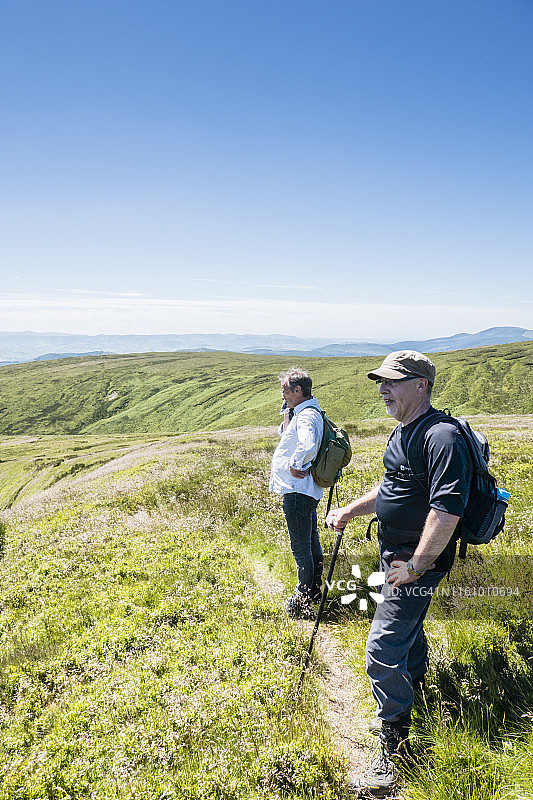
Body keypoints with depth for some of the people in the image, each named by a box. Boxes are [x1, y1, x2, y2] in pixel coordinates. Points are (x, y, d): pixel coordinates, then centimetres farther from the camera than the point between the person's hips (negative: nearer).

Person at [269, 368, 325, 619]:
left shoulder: (307, 416, -22)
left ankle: (304, 601, 14)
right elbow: (284, 434, 25)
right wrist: (287, 410, 9)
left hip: (297, 492, -11)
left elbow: (308, 447, -41)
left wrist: (295, 466, -24)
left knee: (301, 547, 1)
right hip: (306, 491, 11)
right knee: (312, 543, 21)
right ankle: (315, 591, 36)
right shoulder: (302, 412, 12)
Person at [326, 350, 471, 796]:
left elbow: (448, 508, -31)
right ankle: (416, 686, 54)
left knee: (383, 651, -7)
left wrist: (416, 565, -27)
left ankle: (394, 750, 9)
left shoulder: (442, 437, -25)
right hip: (397, 557, 10)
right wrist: (350, 511, 14)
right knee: (408, 626, 29)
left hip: (417, 564, -10)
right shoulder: (402, 432, 8)